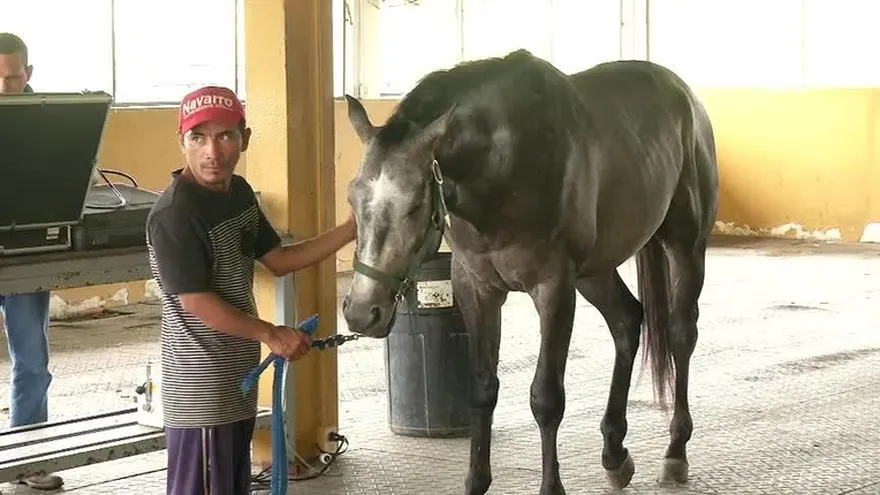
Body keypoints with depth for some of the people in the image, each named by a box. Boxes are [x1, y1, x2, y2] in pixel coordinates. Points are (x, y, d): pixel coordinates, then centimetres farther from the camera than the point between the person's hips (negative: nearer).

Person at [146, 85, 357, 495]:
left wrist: (350, 231, 3)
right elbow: (197, 302, -22)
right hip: (201, 388, -9)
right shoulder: (174, 214, -22)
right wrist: (272, 335, -15)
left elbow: (278, 260, 12)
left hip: (237, 376, 9)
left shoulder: (239, 191, 5)